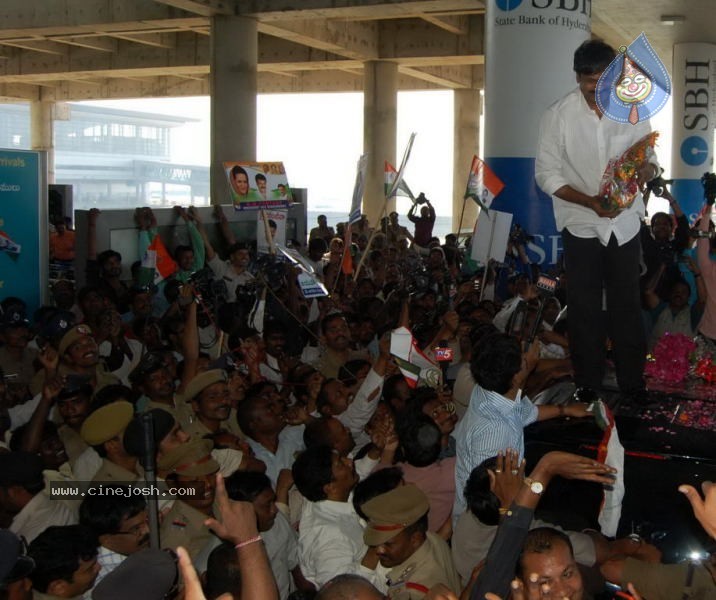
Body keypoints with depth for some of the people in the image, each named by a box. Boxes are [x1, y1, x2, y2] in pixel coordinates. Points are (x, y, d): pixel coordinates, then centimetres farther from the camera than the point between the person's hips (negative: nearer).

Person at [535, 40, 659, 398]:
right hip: (581, 224, -1)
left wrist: (646, 170, -22)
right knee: (585, 311, 7)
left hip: (625, 222, 2)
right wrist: (589, 201, -21)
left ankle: (633, 389, 20)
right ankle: (588, 391, 19)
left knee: (627, 308, 8)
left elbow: (650, 160, 4)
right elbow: (546, 174, -8)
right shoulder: (558, 115, -10)